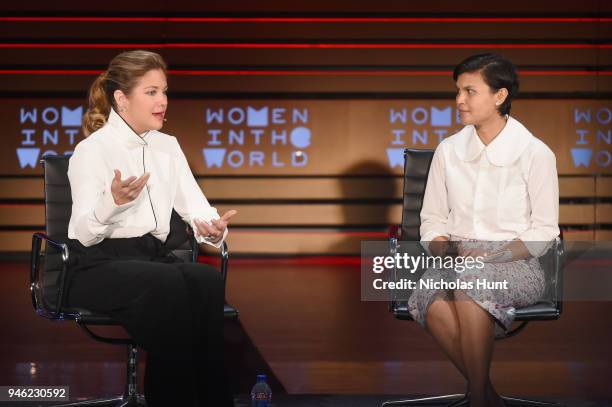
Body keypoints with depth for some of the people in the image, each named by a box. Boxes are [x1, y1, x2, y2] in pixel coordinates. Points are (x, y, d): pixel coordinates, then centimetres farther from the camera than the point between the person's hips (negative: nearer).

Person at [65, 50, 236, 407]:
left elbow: (195, 207, 10)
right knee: (170, 284, -36)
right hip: (99, 265, -5)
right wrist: (113, 202, -33)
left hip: (155, 256, 5)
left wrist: (212, 228, -14)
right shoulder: (92, 150, -3)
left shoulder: (167, 146, 16)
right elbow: (86, 233, -12)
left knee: (208, 280, -29)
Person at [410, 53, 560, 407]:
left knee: (470, 281, -39)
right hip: (457, 258, 3)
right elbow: (433, 219, 15)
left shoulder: (535, 153, -2)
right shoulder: (448, 150, 11)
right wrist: (443, 250, -7)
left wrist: (490, 255, -14)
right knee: (431, 303, -34)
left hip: (515, 263, -3)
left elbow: (543, 231, -1)